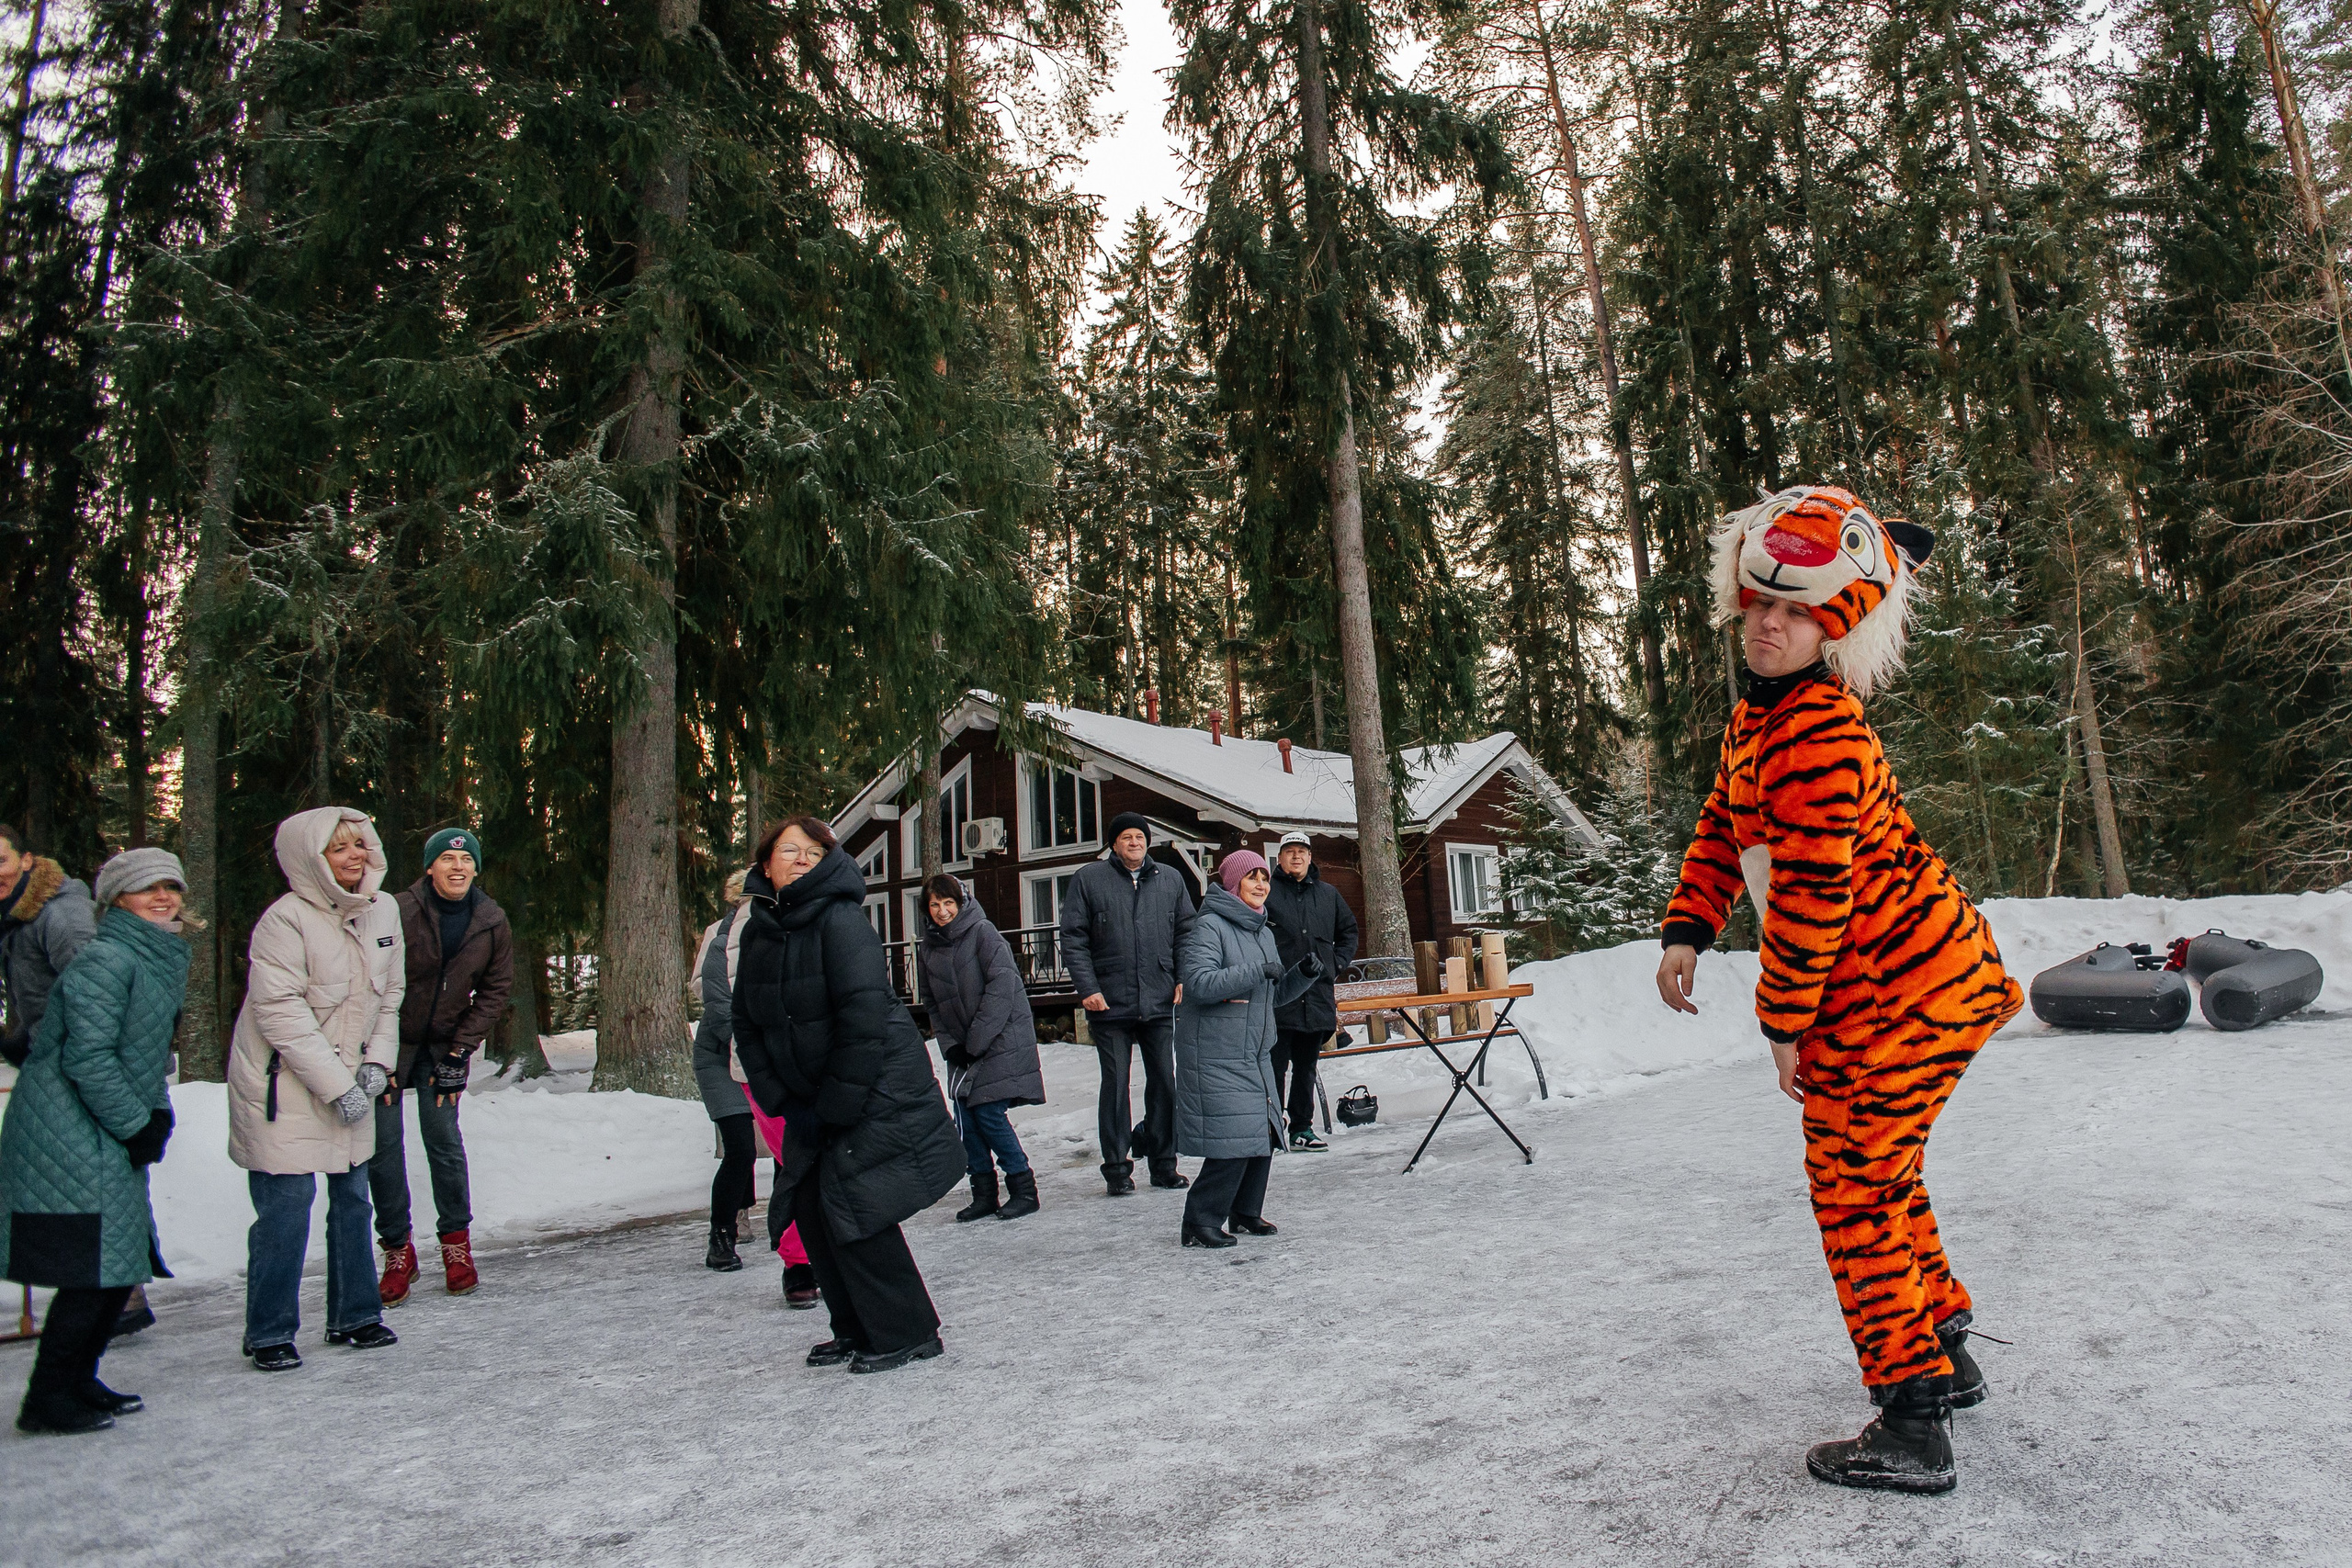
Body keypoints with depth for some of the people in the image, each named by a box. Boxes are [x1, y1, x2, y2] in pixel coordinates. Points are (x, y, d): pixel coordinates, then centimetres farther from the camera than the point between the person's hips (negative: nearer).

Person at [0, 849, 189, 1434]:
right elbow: (88, 1057, -20)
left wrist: (157, 1115, 8)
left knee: (122, 1264, 13)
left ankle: (77, 1382, 26)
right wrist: (137, 1125, -14)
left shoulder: (163, 958, 15)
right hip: (70, 1139, -10)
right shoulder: (104, 960, -15)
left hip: (112, 1142, 10)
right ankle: (48, 1398, 5)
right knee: (92, 1269, -8)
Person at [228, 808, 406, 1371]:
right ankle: (269, 1333, 12)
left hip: (350, 1079, 7)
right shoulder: (286, 920, -17)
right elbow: (281, 1013, -20)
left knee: (352, 1198, 13)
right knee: (286, 1206, -4)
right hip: (282, 1083, -6)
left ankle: (354, 1315, 26)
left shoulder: (383, 910, 3)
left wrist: (377, 1062, 0)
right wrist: (336, 1086, -20)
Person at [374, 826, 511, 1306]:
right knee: (384, 1145, -2)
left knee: (444, 1140, -1)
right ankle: (398, 1251, 11)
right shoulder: (399, 912, -17)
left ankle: (456, 1243, 14)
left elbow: (495, 991, 0)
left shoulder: (493, 923, -7)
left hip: (445, 1045, 2)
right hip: (390, 1040, -2)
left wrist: (459, 1055, -5)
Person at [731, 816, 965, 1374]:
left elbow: (864, 1018, -22)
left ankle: (907, 1333, 5)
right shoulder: (757, 931, 6)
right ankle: (857, 1330, 22)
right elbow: (747, 1025, 9)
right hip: (812, 1098, 7)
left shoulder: (840, 920, -17)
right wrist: (782, 1101, 0)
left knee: (850, 1203, -10)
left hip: (880, 1089, -7)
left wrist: (836, 1108, -18)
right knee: (809, 1203, 5)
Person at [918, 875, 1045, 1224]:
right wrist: (949, 1045, 1)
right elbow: (932, 1001, 13)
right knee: (966, 1118, 2)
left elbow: (1001, 988, -16)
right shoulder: (931, 944, 8)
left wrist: (976, 1041, -16)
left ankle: (1024, 1190, 3)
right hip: (962, 1047, 6)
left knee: (989, 1113, -10)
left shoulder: (982, 932, -10)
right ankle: (984, 1194, 14)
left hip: (1000, 1040, -6)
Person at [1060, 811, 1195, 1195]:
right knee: (1115, 1084, 3)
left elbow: (1185, 933, 12)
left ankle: (1163, 1162, 19)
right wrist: (1087, 988, -10)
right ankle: (1117, 1167, 13)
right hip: (1110, 1004, -2)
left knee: (1164, 1082, 7)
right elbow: (1073, 939, -1)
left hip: (1160, 1003, 3)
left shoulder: (1170, 879, 10)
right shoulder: (1089, 879, 2)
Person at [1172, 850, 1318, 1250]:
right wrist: (1256, 971, -22)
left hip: (1257, 1055, 8)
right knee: (1232, 1140, -12)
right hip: (1216, 1057, -8)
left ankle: (1246, 1212, 26)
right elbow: (1199, 983, -23)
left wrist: (1303, 974, 1)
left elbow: (1276, 994, 20)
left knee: (1263, 1135, 9)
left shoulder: (1262, 932, 16)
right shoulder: (1209, 926, -11)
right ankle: (1200, 1222, 1)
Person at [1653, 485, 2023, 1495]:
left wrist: (1784, 1022, -17)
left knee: (1853, 1186, -4)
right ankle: (1943, 1353, 40)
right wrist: (1689, 930, 8)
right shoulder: (1760, 712, 8)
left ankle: (1912, 1427, 6)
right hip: (1917, 974, 10)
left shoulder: (1820, 732, -25)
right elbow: (1725, 826, 18)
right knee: (1878, 1173, 23)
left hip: (1900, 989, -10)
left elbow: (1811, 893, -25)